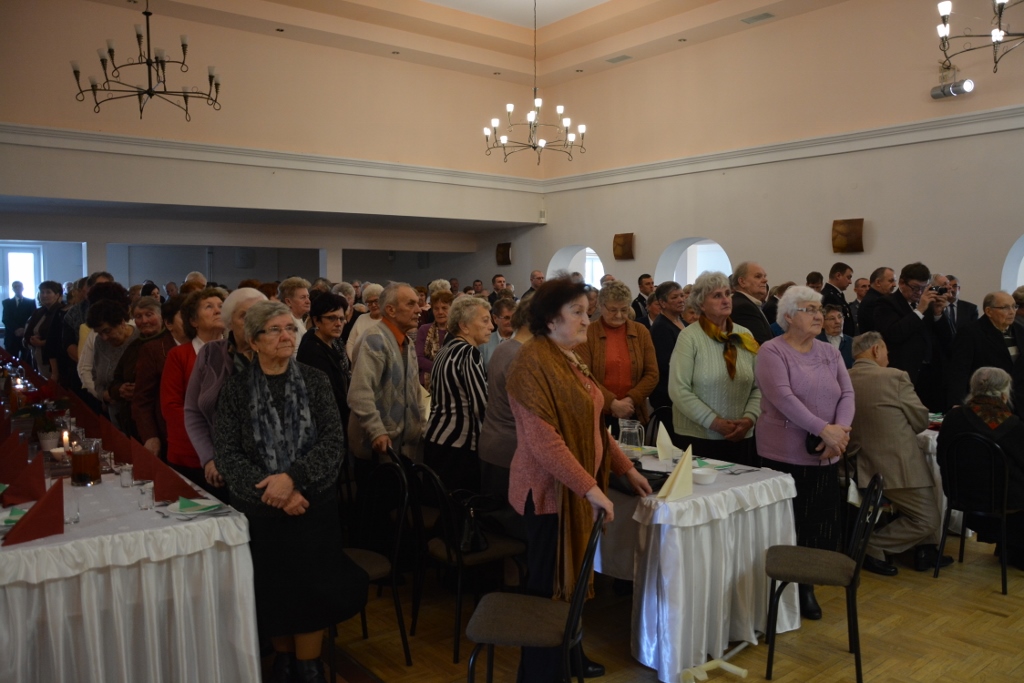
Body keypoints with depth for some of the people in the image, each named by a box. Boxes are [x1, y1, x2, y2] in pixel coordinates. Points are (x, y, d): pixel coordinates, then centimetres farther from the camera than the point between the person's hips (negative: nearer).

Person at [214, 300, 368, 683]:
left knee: (311, 589, 4)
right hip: (258, 510, 0)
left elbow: (334, 440, -8)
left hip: (315, 506, 0)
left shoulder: (314, 381, -1)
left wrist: (292, 477, -21)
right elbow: (226, 453, -8)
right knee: (270, 591, 10)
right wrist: (270, 489, -19)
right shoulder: (236, 388, -2)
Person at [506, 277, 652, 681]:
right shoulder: (533, 362, -19)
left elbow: (590, 425, 17)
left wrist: (625, 468, 13)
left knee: (571, 576, 19)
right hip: (550, 490, -9)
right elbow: (543, 440, -24)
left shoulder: (568, 359, 11)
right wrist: (590, 488, -24)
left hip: (575, 488, 9)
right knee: (549, 585, 3)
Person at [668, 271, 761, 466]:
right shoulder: (689, 337, -7)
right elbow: (678, 390, -13)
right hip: (696, 438, -4)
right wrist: (714, 422, -15)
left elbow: (759, 386, 6)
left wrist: (749, 418, -9)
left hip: (740, 438, 4)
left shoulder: (744, 336, 6)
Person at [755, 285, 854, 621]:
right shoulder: (772, 351, -8)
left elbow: (847, 394, 3)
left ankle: (806, 586, 25)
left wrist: (841, 430, -16)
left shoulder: (830, 353, 11)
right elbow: (783, 397, -19)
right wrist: (824, 429, -24)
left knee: (822, 524, 8)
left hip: (824, 455, 5)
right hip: (785, 455, -5)